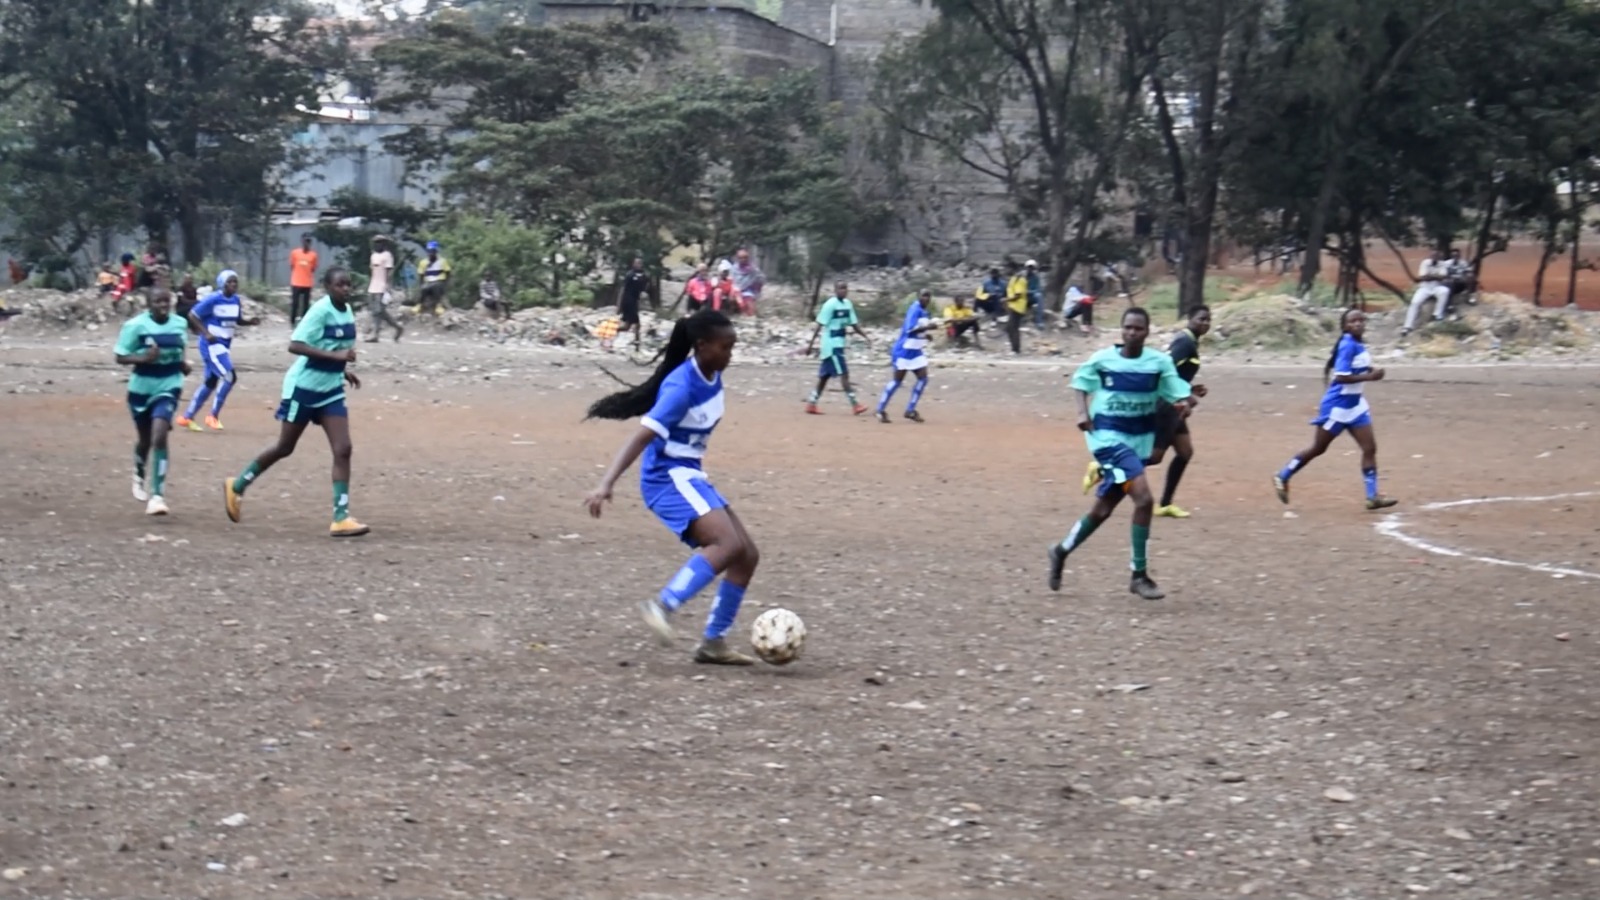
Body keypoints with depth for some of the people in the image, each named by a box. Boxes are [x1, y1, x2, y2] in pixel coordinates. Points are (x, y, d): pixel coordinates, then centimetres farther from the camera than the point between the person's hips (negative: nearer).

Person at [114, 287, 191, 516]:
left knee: (159, 437, -18)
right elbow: (120, 357, -12)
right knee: (146, 440, 17)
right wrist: (143, 357, -29)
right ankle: (140, 475, 51)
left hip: (168, 388, 1)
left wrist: (183, 364, 0)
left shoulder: (180, 324, 1)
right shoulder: (135, 325, -13)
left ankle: (156, 495, -19)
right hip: (141, 389, -1)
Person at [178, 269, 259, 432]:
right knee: (229, 377, -16)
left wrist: (250, 322, -4)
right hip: (212, 345, -9)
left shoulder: (236, 300, 5)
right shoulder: (213, 299, -17)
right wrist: (206, 333, -22)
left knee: (211, 382, 15)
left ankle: (187, 417, 26)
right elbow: (192, 315, -13)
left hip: (224, 345, 9)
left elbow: (237, 320, 17)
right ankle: (213, 416, -2)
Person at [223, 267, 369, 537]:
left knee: (342, 449, -7)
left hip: (331, 390, 6)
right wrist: (335, 356, -34)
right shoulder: (320, 310, -20)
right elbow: (295, 345, -29)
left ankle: (341, 518, -7)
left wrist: (343, 370, 6)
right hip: (304, 387, -6)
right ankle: (237, 486, 30)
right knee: (284, 448, 8)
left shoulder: (348, 311, 4)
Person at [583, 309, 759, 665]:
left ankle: (713, 642, 9)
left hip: (690, 476, 9)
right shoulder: (682, 386, -22)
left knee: (747, 555, 5)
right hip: (668, 478, -9)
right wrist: (606, 484, -38)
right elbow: (642, 436, -29)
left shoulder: (712, 376, 4)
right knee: (729, 544, -27)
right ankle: (662, 606, -24)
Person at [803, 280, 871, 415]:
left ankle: (811, 404, 19)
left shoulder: (848, 304, 9)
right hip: (832, 344, -8)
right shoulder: (830, 305, -14)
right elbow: (819, 326, -14)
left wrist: (865, 336, -2)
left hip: (839, 344, 8)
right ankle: (855, 405, -12)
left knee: (825, 375, 12)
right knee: (844, 374, -11)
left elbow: (854, 324, 12)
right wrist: (810, 344, -15)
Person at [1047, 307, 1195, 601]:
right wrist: (1083, 412, -4)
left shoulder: (1160, 362, -4)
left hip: (1140, 440, 4)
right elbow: (1080, 381, 11)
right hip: (1109, 437, -4)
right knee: (1144, 498, -21)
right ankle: (1139, 575, -10)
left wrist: (1186, 403, -26)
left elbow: (1181, 393, -3)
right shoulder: (1102, 359, -7)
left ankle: (1062, 550, 40)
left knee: (1102, 509, 15)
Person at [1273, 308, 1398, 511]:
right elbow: (1341, 377, -28)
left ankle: (1372, 496, -1)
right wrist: (1369, 376, -29)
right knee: (1318, 449, 6)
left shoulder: (1359, 346, 6)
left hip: (1355, 405, 8)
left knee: (1370, 448, -1)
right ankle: (1282, 477, 23)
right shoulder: (1348, 346, -21)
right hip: (1338, 406, -8)